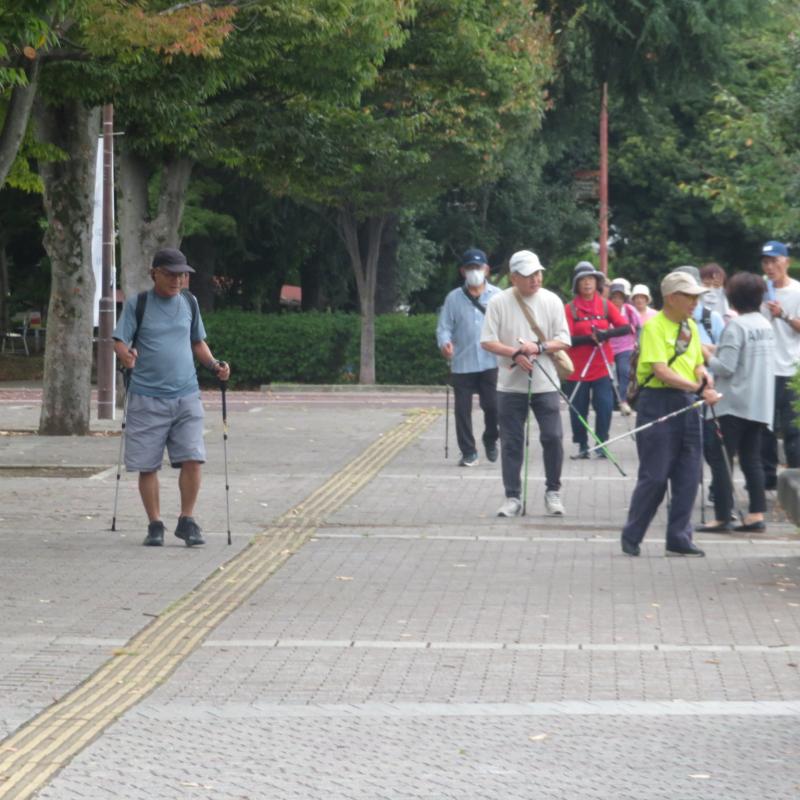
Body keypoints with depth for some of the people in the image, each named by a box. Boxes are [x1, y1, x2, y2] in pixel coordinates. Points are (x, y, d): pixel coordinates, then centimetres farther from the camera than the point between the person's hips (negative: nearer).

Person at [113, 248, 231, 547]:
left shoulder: (189, 303, 11)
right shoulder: (137, 304, 0)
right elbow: (120, 341, -4)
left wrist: (214, 365, 2)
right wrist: (125, 355, -27)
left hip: (186, 396, 2)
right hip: (147, 397, -2)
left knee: (192, 459, -8)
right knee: (148, 465, 0)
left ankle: (187, 521, 6)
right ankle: (155, 525, 12)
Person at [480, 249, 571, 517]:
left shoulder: (552, 301, 2)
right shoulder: (499, 302, -2)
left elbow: (563, 341, 1)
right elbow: (487, 341, -3)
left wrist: (539, 348, -16)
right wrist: (515, 354, -17)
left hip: (545, 384, 0)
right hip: (510, 385, 0)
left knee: (552, 438, -4)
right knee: (511, 442, 3)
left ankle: (553, 492, 13)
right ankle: (512, 497, 11)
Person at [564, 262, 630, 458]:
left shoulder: (605, 305, 6)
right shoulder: (570, 308, -2)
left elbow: (625, 327, -3)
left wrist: (606, 334, -20)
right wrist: (590, 338, -23)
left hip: (602, 367, 1)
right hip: (577, 368, -1)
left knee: (604, 406, -9)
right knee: (578, 409, 3)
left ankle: (601, 444, 3)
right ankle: (582, 445, 16)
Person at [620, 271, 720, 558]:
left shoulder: (691, 326, 13)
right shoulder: (654, 326, -11)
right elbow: (661, 371, -19)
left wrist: (705, 376, -3)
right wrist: (698, 388, -25)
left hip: (686, 405, 7)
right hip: (658, 402, -7)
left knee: (688, 477, 5)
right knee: (654, 477, -4)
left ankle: (679, 538, 12)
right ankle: (631, 538, 8)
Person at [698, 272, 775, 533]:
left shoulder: (736, 326, -14)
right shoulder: (766, 326, 11)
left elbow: (725, 368, -18)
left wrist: (706, 354, -2)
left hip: (734, 404, -8)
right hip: (760, 404, 8)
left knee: (722, 460, -2)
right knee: (752, 459, 11)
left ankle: (722, 517, -5)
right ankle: (757, 514, 6)